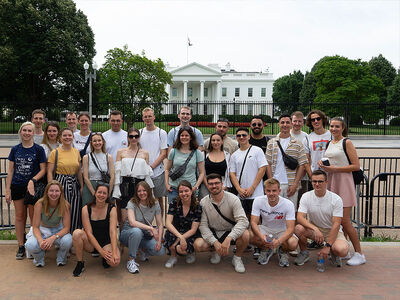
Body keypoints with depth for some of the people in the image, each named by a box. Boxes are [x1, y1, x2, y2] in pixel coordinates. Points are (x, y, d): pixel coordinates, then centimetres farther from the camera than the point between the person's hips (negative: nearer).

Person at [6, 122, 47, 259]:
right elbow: (10, 171, 7)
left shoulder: (38, 149, -3)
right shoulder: (15, 149, 6)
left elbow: (43, 169, -4)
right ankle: (21, 246, 18)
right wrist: (7, 189, 3)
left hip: (33, 187, -3)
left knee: (34, 216, 2)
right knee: (19, 216, 9)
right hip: (17, 187, 3)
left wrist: (32, 181, -18)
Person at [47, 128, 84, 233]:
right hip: (60, 184, -4)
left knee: (74, 214, 5)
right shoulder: (55, 152, -2)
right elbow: (50, 172, -5)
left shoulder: (76, 152, 10)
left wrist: (82, 186, 11)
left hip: (74, 185, 4)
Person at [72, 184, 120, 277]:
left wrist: (114, 252, -31)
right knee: (77, 233, -31)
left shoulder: (111, 209, -9)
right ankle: (80, 264, -10)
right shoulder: (86, 209, -9)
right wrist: (101, 251, -24)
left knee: (115, 261, -30)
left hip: (107, 242, 0)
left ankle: (105, 257, 9)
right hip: (90, 243, 1)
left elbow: (113, 232, -18)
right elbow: (89, 233, -14)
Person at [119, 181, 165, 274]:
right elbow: (132, 222, -31)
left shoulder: (155, 204, -4)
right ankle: (131, 260, -20)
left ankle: (144, 251, 13)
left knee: (160, 251, -22)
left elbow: (160, 224, -4)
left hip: (145, 236, 3)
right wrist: (151, 228, -37)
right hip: (128, 233, -3)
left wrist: (159, 240, -19)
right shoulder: (132, 203, -15)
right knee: (137, 231, -40)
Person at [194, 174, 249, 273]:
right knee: (198, 245, -26)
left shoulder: (233, 199, -14)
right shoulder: (203, 202, -7)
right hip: (213, 234, 2)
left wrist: (228, 239, -37)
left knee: (245, 234, -33)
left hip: (231, 232, -1)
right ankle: (214, 251, 10)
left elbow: (243, 220, -24)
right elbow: (203, 225, -8)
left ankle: (237, 258, -1)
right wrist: (215, 242, -24)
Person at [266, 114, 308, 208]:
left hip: (291, 185, 0)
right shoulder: (271, 143, 7)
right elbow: (268, 164, 5)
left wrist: (295, 184, -8)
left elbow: (301, 165, 1)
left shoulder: (297, 144, 5)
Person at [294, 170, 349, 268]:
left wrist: (327, 246, -24)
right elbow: (300, 217, -19)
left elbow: (336, 224, -17)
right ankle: (304, 252, 0)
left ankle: (333, 253, 8)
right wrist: (315, 229, -37)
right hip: (313, 228, 2)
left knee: (341, 250, -31)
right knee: (298, 228, -30)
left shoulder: (336, 199, -14)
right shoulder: (306, 196, -9)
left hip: (332, 230, -1)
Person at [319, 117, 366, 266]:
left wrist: (334, 169, -16)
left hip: (343, 182, -7)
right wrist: (322, 164, 7)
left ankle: (359, 254, 4)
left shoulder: (347, 143, -5)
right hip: (330, 182, 7)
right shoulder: (329, 143, 15)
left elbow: (356, 166, -11)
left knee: (344, 221, -8)